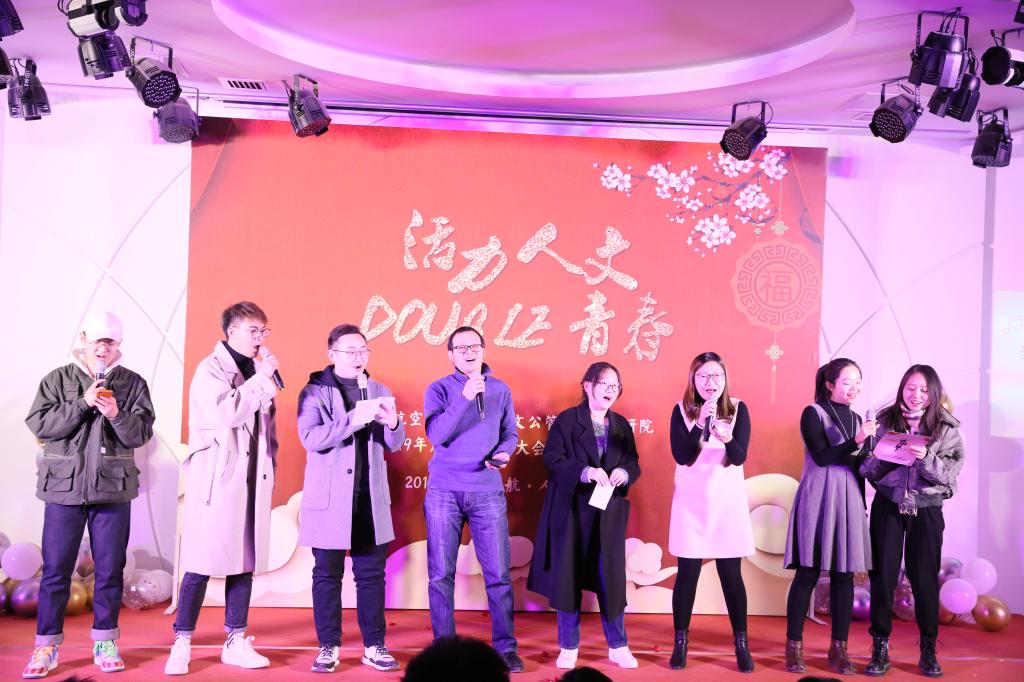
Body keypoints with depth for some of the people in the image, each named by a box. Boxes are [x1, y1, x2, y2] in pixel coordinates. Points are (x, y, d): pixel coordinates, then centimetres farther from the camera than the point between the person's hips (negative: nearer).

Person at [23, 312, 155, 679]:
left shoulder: (133, 383, 4)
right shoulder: (57, 380, 5)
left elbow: (141, 433, -2)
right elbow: (39, 424, -6)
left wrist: (116, 414, -20)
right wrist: (83, 403, -15)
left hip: (113, 489, 0)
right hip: (64, 486, 0)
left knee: (110, 569, 6)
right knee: (56, 569, 3)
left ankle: (105, 642, 18)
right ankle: (46, 646, 13)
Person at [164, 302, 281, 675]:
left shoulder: (258, 371, 14)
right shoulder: (211, 368, -5)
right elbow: (227, 412, -21)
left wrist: (270, 467, 12)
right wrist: (260, 378, -14)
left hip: (252, 480, 6)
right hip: (217, 479, -6)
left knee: (244, 562, 8)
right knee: (202, 563, -4)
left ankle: (236, 642, 16)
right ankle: (182, 644, 6)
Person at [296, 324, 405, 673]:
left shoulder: (379, 391, 11)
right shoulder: (314, 391, -2)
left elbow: (394, 444, 9)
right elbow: (311, 438, -16)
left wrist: (393, 423, -14)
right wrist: (354, 419, -26)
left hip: (370, 496, 4)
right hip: (330, 496, -3)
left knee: (371, 573, 7)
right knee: (328, 573, 4)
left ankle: (374, 647, 15)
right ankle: (328, 647, 15)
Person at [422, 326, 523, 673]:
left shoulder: (500, 389, 8)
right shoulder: (438, 389, 0)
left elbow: (510, 433, 11)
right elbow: (436, 436, -13)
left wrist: (504, 452, -11)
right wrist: (464, 398, -21)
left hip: (487, 491, 1)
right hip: (444, 490, -1)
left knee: (498, 573, 0)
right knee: (441, 574, 4)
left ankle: (506, 648, 10)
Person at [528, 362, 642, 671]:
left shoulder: (622, 425, 11)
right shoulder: (567, 420, -3)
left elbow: (634, 463, 10)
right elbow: (552, 460, -11)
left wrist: (624, 473, -14)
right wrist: (585, 472, -24)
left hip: (609, 514, 3)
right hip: (572, 512, -3)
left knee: (611, 578, 4)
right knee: (568, 577, 4)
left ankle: (618, 646, 18)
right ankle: (569, 648, 17)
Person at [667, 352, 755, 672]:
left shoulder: (738, 409, -3)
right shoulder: (682, 410, -4)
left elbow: (740, 457, -11)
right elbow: (681, 456, -12)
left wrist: (727, 438, -31)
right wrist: (700, 424, -24)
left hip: (727, 501, 0)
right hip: (691, 501, 0)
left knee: (731, 573, 4)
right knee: (688, 572, 3)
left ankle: (742, 644, 16)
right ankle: (680, 642, 16)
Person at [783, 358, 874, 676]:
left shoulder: (856, 419, 15)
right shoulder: (813, 413, -3)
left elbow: (859, 467, 18)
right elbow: (822, 457, -13)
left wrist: (862, 503, 15)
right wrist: (856, 441, -23)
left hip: (849, 501, 5)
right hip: (818, 499, -5)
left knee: (844, 575, 4)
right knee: (808, 573, -4)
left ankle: (838, 648, 11)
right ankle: (794, 646, 4)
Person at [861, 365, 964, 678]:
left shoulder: (947, 428, -2)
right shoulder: (885, 420, 1)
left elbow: (950, 474, -8)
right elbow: (867, 469, 1)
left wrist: (926, 458, -23)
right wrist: (885, 456, -18)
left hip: (926, 511, -1)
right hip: (888, 507, 1)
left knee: (924, 578, 5)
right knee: (883, 575, 1)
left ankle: (928, 650, 20)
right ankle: (880, 649, 12)